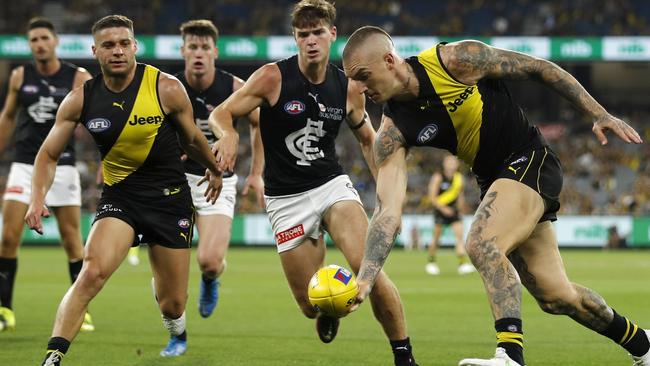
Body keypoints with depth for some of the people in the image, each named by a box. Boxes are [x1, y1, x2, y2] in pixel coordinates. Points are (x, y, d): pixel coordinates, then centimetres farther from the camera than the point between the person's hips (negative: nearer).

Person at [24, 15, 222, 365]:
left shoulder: (167, 89, -13)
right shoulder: (81, 99, -8)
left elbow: (192, 139, 6)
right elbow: (48, 154, 2)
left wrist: (214, 169, 22)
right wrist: (37, 198, -14)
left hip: (170, 196, 0)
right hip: (118, 196, 0)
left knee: (172, 305, 6)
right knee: (92, 273, -28)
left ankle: (177, 334, 45)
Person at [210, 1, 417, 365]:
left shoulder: (348, 87, -1)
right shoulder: (273, 77, -11)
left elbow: (368, 140, 14)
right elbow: (221, 113, -8)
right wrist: (228, 134, -33)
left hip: (332, 184, 1)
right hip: (286, 197, -1)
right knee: (311, 306, -1)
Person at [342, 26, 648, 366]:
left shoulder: (456, 59, -19)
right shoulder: (392, 132, -7)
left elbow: (539, 68, -9)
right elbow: (388, 211, -12)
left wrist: (598, 114, -9)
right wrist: (364, 279, -25)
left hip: (531, 161, -6)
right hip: (494, 181, 6)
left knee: (482, 244, -29)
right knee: (554, 296, 7)